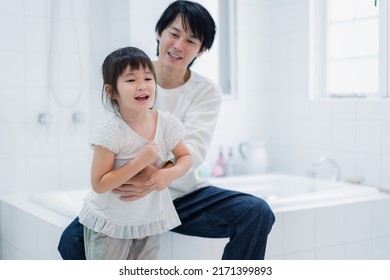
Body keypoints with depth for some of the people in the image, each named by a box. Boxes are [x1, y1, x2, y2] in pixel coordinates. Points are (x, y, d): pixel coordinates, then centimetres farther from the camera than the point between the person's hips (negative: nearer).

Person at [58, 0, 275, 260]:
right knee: (72, 241, -23)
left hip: (185, 195, 1)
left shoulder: (207, 91, -3)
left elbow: (194, 147, -19)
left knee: (257, 213, -22)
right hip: (131, 197, 0)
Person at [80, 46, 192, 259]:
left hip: (150, 218, 5)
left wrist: (171, 173, -18)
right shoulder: (110, 130, -24)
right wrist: (139, 161, -31)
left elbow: (185, 156, 6)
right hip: (109, 222, -4)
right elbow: (98, 184, -23)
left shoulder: (166, 123, -10)